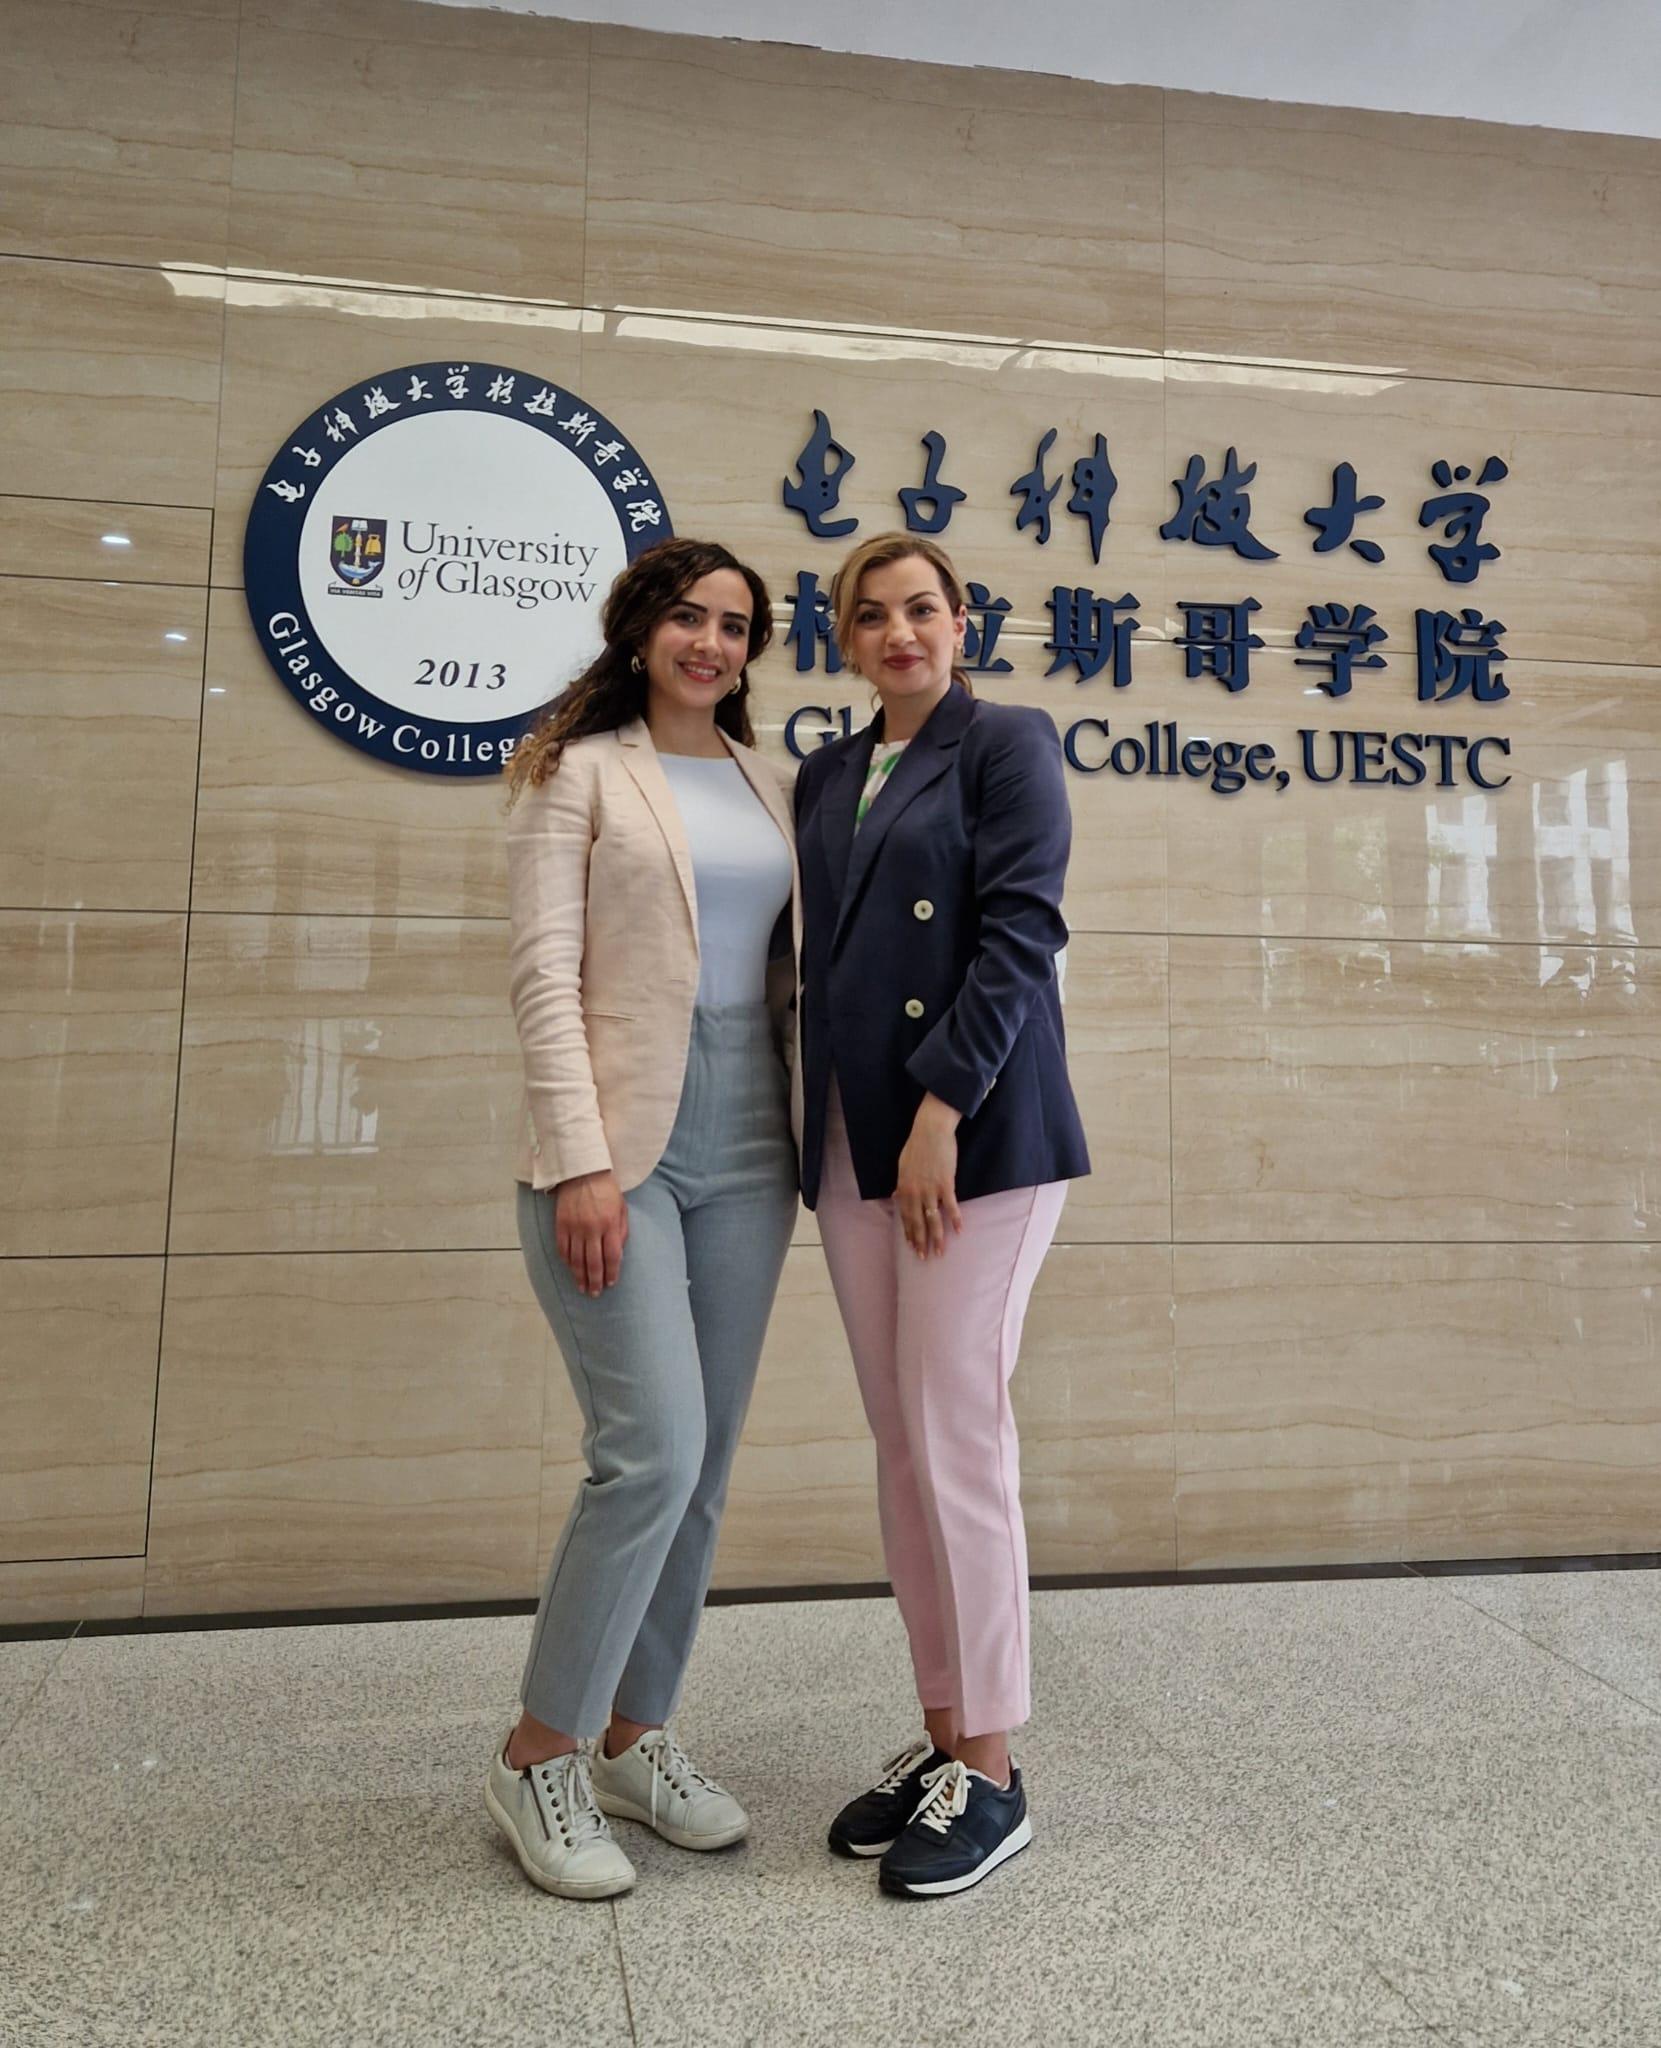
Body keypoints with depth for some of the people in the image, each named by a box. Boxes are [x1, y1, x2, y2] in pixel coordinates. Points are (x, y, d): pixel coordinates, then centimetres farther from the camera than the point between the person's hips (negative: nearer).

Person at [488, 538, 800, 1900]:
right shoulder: (581, 772, 2)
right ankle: (540, 1756, 11)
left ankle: (634, 1737, 27)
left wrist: (804, 1142, 8)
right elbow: (544, 977, -7)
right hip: (620, 1147, -5)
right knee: (653, 1452, -11)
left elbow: (791, 970, 14)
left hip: (744, 1155, 5)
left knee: (703, 1468, 9)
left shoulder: (770, 785, 15)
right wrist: (581, 1161, -16)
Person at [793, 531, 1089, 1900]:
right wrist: (820, 1136, 12)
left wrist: (942, 1111, -18)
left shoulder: (1006, 743, 1)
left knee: (957, 1439, -4)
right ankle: (941, 1735, 24)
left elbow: (1020, 931, -10)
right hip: (854, 1143, 6)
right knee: (900, 1450, 10)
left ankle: (990, 1773, 12)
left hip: (975, 1134, -6)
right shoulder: (825, 776, 18)